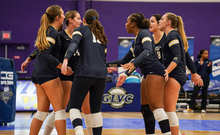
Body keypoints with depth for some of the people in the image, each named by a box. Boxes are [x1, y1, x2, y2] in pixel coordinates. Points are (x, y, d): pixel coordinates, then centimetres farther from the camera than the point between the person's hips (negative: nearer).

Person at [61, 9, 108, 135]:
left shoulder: (81, 29, 9)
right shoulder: (102, 35, 24)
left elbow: (74, 43, -12)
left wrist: (66, 59, -26)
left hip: (84, 73, -5)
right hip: (101, 74, 5)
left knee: (74, 106, -1)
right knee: (96, 110, 12)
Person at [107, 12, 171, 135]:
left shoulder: (144, 33, -5)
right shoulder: (136, 40, 23)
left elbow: (148, 51, -25)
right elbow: (125, 61, 30)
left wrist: (133, 63, -38)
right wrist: (106, 64, 29)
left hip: (155, 71, -10)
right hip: (148, 74, 10)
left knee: (156, 107, -18)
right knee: (146, 108, 9)